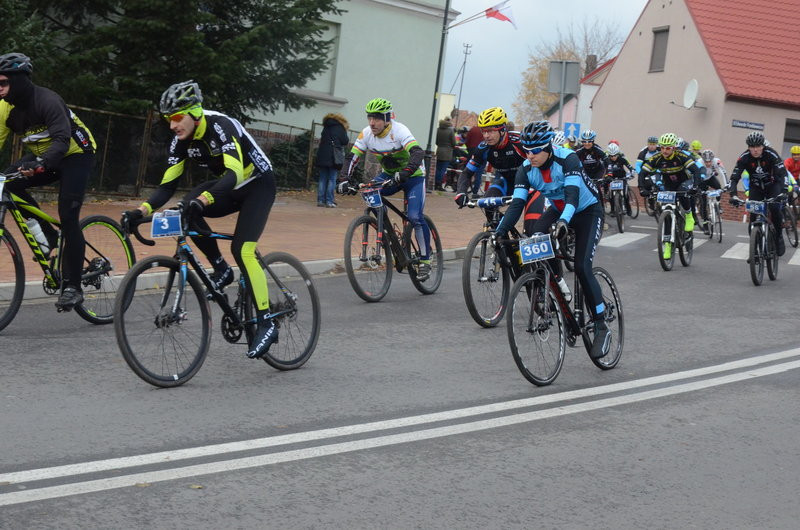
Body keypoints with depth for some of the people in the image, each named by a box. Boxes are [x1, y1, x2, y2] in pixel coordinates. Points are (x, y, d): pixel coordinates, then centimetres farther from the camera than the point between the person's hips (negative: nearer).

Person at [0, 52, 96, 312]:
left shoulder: (47, 100, -26)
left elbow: (62, 139, -36)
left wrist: (40, 164, -52)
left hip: (75, 155, -7)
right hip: (43, 156, 7)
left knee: (68, 217, -16)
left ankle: (72, 286, -9)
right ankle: (47, 235, -3)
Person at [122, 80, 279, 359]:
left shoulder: (221, 126, -29)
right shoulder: (181, 140, -9)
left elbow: (234, 173, -42)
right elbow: (168, 184, -9)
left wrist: (203, 200, -57)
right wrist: (142, 210, -26)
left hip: (258, 184, -6)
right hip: (229, 187, 6)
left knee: (242, 249, -23)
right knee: (188, 207, -23)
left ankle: (266, 323, -16)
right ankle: (221, 270, -5)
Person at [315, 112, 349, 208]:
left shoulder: (326, 127, 16)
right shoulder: (340, 127, 0)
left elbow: (321, 140, 17)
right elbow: (345, 141, -3)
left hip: (322, 157, 4)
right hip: (334, 158, -4)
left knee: (322, 179, 7)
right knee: (332, 179, -2)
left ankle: (320, 200, 2)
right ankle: (329, 201, -8)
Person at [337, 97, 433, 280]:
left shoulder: (399, 131, -27)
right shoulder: (367, 134, -12)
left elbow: (418, 153, -41)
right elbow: (353, 157, -12)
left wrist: (403, 174, -55)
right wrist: (345, 180, -28)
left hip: (413, 176, -5)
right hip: (389, 175, 5)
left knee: (415, 217, -20)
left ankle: (425, 260, -6)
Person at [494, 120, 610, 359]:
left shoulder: (567, 159, -30)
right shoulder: (526, 169, -15)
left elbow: (572, 194, -41)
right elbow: (517, 203, -21)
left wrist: (563, 222, -59)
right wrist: (500, 230, -36)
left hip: (587, 211, -5)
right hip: (558, 210, 5)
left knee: (582, 268, -20)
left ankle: (602, 328, -9)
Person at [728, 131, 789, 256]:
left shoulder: (771, 154, -25)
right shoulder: (744, 157, -21)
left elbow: (782, 173, -29)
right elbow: (734, 177, -23)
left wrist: (784, 192, -44)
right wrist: (733, 194, -40)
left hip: (772, 185, -2)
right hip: (756, 188, 2)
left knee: (776, 209, -24)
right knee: (753, 214, -11)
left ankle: (779, 237, -2)